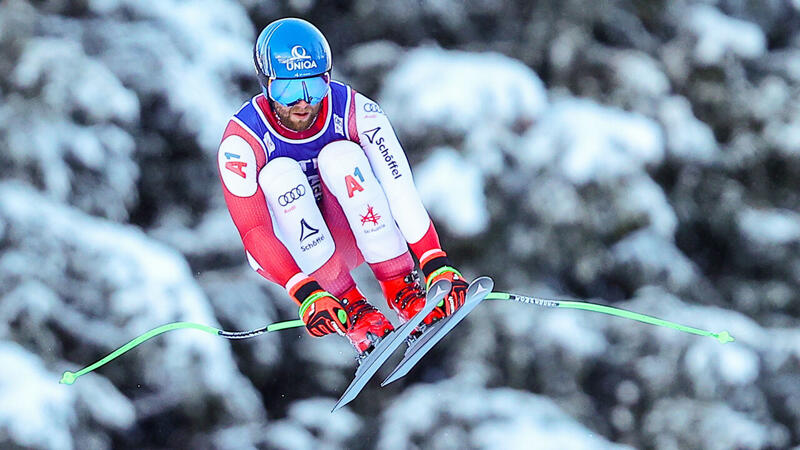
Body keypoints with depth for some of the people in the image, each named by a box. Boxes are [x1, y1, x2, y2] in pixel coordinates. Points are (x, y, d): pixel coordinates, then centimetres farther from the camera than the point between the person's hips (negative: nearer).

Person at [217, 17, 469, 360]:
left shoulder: (354, 112, -18)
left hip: (348, 238, 1)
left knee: (341, 155, -27)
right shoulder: (242, 140, -23)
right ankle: (349, 308, -32)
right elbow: (252, 231, -30)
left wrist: (438, 265, -39)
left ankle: (401, 288, -29)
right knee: (280, 172, -30)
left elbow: (400, 189, -26)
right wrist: (305, 294, -46)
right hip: (279, 254, -1)